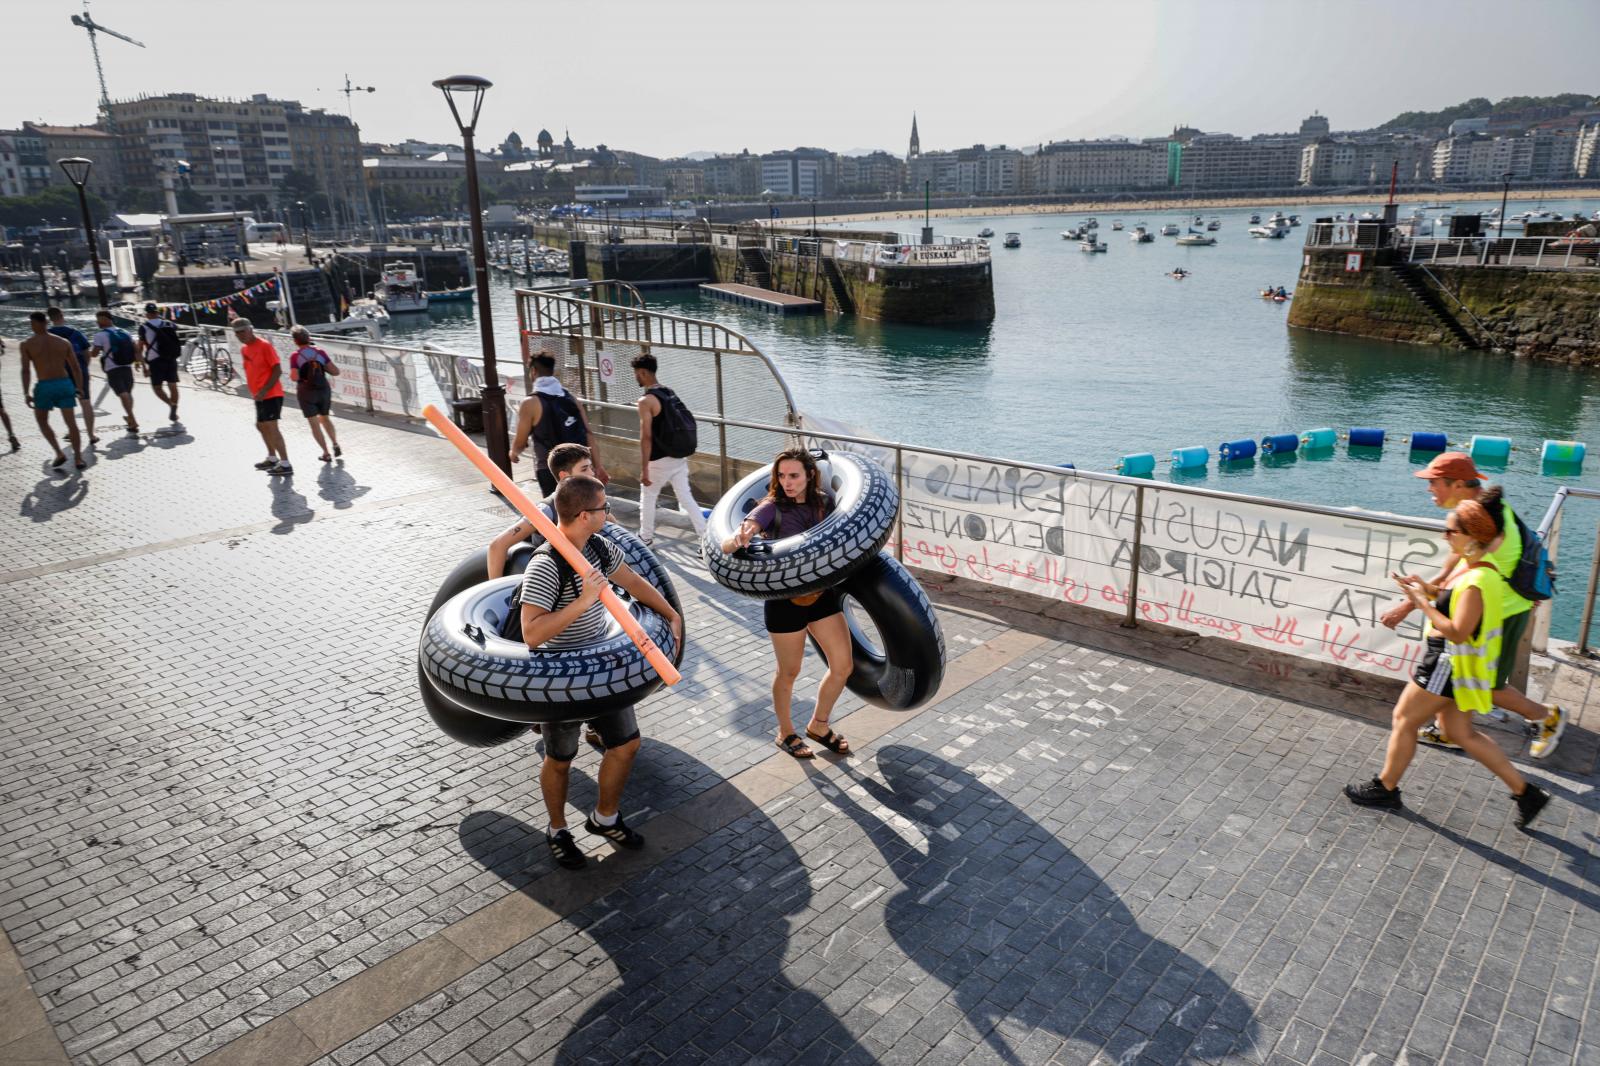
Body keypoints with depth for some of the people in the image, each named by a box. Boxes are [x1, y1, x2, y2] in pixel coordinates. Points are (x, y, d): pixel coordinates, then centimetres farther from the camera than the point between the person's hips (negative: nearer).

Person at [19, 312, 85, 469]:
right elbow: (75, 367, 8)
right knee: (71, 422, 3)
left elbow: (26, 370, -6)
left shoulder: (27, 344, 1)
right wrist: (79, 387, 16)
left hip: (44, 386, -2)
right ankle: (78, 458, -1)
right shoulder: (63, 342, 8)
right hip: (65, 384, 2)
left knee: (42, 421, 18)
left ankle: (59, 453, 6)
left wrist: (26, 393, -4)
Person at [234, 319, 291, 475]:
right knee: (261, 426, 17)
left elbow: (277, 370, -18)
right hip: (259, 396, 9)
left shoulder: (264, 345, -14)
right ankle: (272, 458, 31)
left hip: (271, 395, -9)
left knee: (271, 427, -13)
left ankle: (285, 464, -12)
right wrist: (255, 391, 13)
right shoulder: (244, 349, 12)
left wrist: (264, 391, -22)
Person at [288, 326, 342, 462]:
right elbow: (335, 372, -7)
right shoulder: (320, 352, -4)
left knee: (314, 423, 8)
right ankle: (335, 445, 14)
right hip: (324, 389, 3)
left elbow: (295, 377, -21)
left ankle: (326, 454, 7)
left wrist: (291, 375, 1)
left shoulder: (295, 356, -11)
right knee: (325, 418, 24)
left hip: (306, 392, -3)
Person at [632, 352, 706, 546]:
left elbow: (646, 437, -20)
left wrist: (644, 469, -17)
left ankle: (646, 537, 28)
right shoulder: (670, 393, 9)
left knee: (647, 497, 15)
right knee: (686, 497, 11)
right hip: (680, 458, 7)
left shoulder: (646, 400, -16)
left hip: (661, 460, -7)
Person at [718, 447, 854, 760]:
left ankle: (818, 725, 33)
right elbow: (726, 546, -33)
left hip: (823, 593, 5)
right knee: (789, 672, 11)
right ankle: (785, 732, 37)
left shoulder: (826, 501, -6)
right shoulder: (772, 508, -19)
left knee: (843, 666, 8)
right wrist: (739, 539, -55)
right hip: (785, 601, -5)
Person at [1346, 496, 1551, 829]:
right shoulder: (1474, 566, 4)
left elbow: (1457, 632, -26)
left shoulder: (1476, 581, -26)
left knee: (1404, 719, 6)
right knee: (1458, 732, 18)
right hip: (1451, 662, 10)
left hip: (1452, 664, -10)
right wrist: (1428, 588, 2)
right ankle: (1525, 792, 24)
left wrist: (1421, 603, -21)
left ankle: (1385, 788, 22)